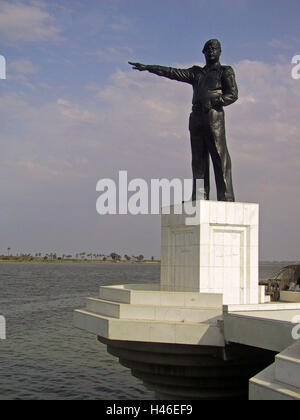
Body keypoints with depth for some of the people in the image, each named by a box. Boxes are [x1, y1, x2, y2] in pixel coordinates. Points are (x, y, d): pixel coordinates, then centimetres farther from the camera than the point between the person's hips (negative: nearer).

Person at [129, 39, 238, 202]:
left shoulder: (225, 71, 13)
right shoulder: (196, 72, 26)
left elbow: (233, 94, 0)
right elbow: (173, 72, 22)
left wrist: (212, 102, -14)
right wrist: (147, 67, 17)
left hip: (214, 116, -5)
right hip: (196, 117, 5)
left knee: (220, 157, -13)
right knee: (198, 159, -1)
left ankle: (226, 197, -16)